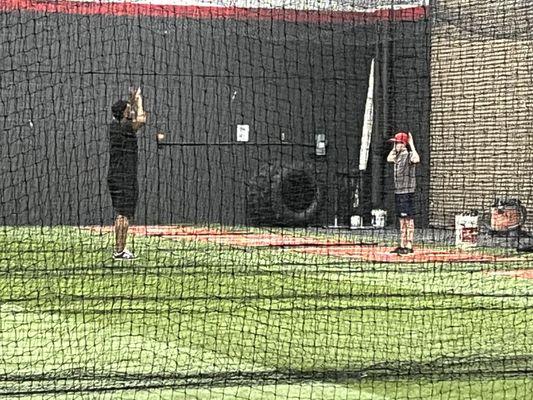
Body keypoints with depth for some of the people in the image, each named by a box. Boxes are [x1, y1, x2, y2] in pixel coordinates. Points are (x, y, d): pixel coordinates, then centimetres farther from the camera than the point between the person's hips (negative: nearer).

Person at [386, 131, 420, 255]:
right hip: (398, 191, 9)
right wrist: (395, 147, 20)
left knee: (409, 219, -8)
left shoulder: (409, 155, -13)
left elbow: (416, 160, -35)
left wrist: (411, 145, -27)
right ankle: (402, 246, 18)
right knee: (402, 220, 12)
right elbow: (389, 159, 32)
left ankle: (409, 246, -9)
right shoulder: (398, 156, 13)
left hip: (407, 192, -9)